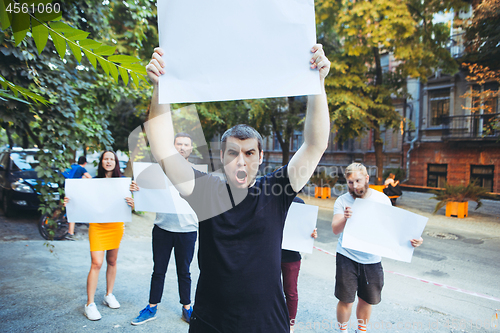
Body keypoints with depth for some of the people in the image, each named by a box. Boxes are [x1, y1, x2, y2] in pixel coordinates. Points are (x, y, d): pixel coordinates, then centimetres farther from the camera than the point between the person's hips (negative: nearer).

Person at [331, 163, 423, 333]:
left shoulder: (381, 199, -4)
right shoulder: (342, 201, -9)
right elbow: (335, 230, -18)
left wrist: (410, 238, -20)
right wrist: (345, 218, -40)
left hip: (372, 260, 2)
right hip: (347, 257, -2)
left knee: (367, 300, 15)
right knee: (346, 300, 2)